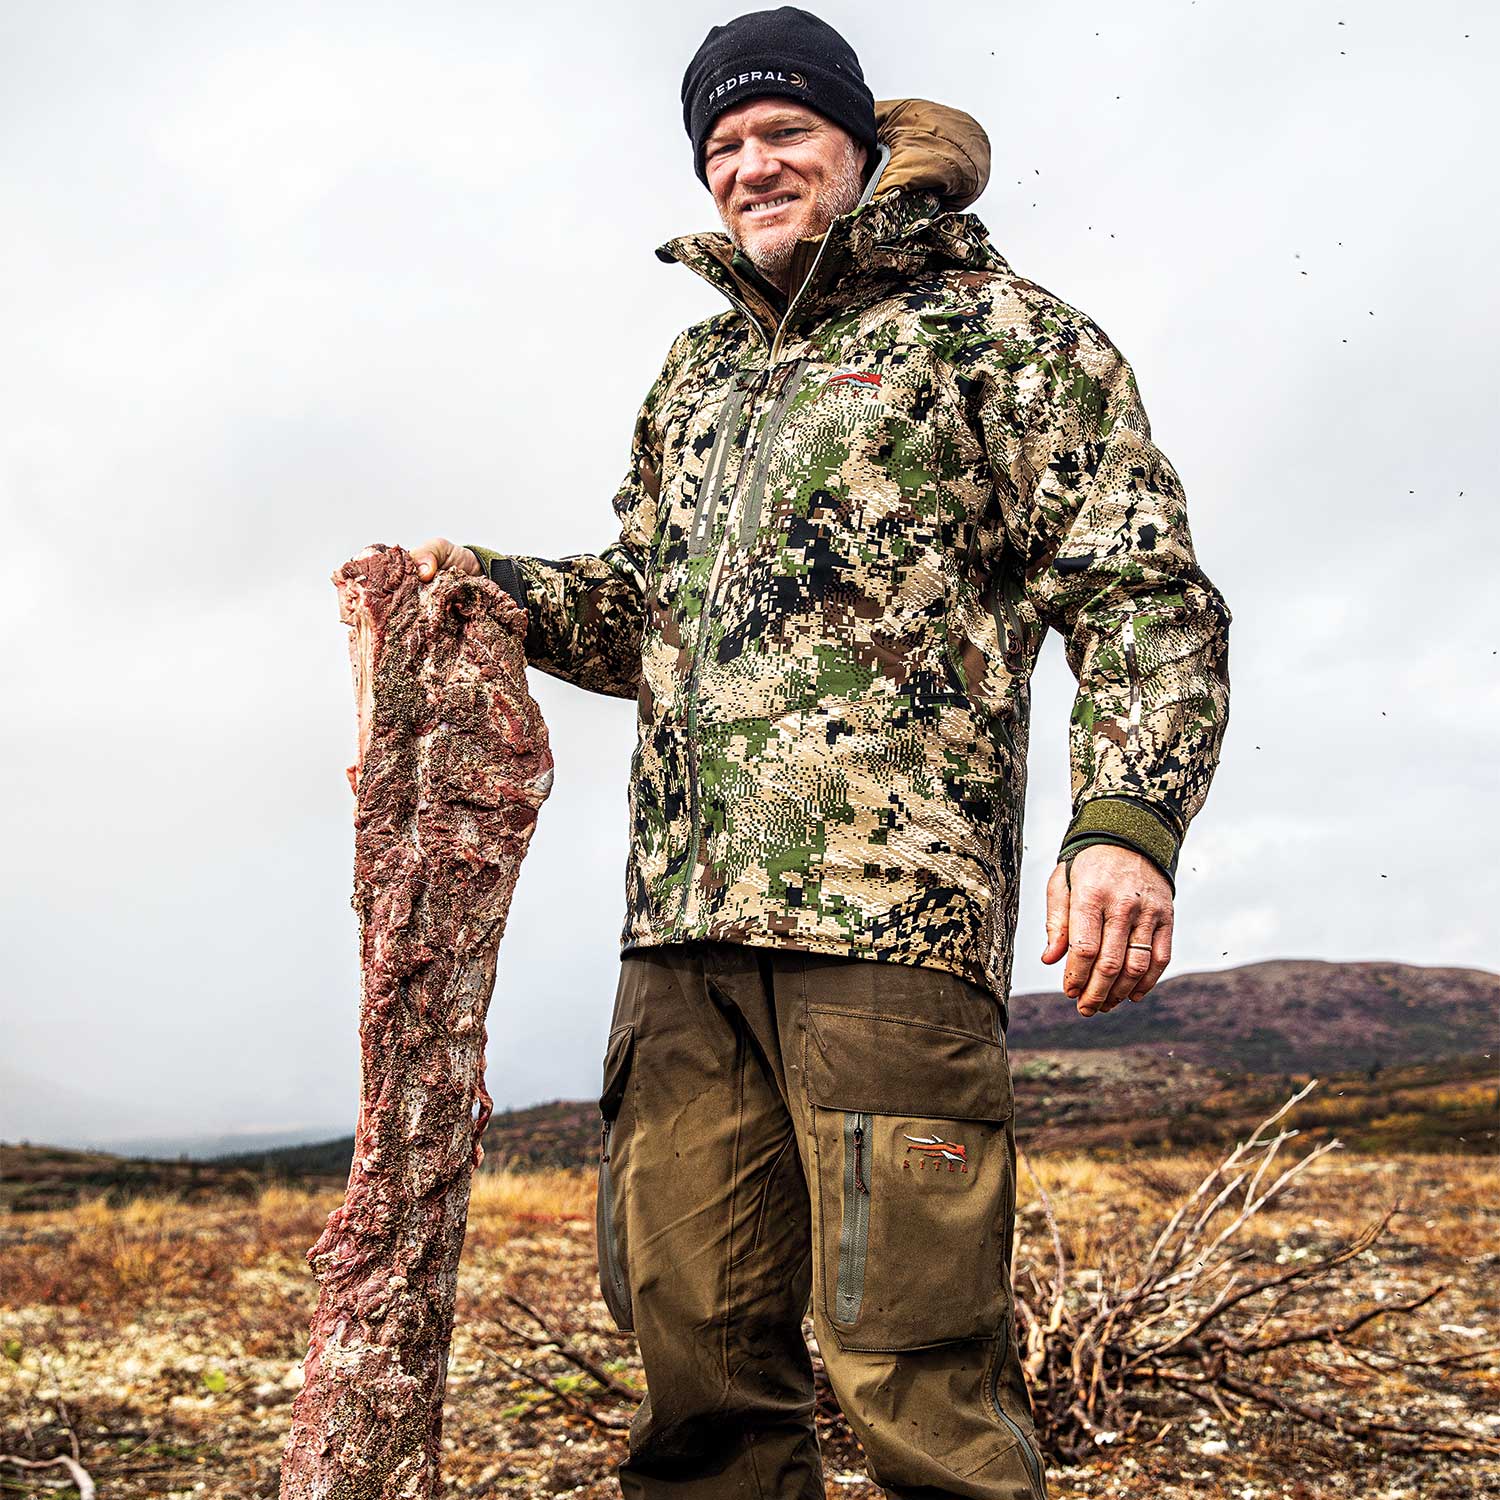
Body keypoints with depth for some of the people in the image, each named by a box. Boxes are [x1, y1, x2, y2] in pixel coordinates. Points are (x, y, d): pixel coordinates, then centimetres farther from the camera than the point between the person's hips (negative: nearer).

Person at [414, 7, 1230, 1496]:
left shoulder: (998, 329, 7)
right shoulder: (693, 370, 26)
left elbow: (1145, 596, -2)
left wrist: (1128, 821, -19)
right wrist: (500, 587, 9)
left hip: (892, 897, -6)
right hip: (681, 919, 6)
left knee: (907, 1356, -4)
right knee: (697, 1337, 9)